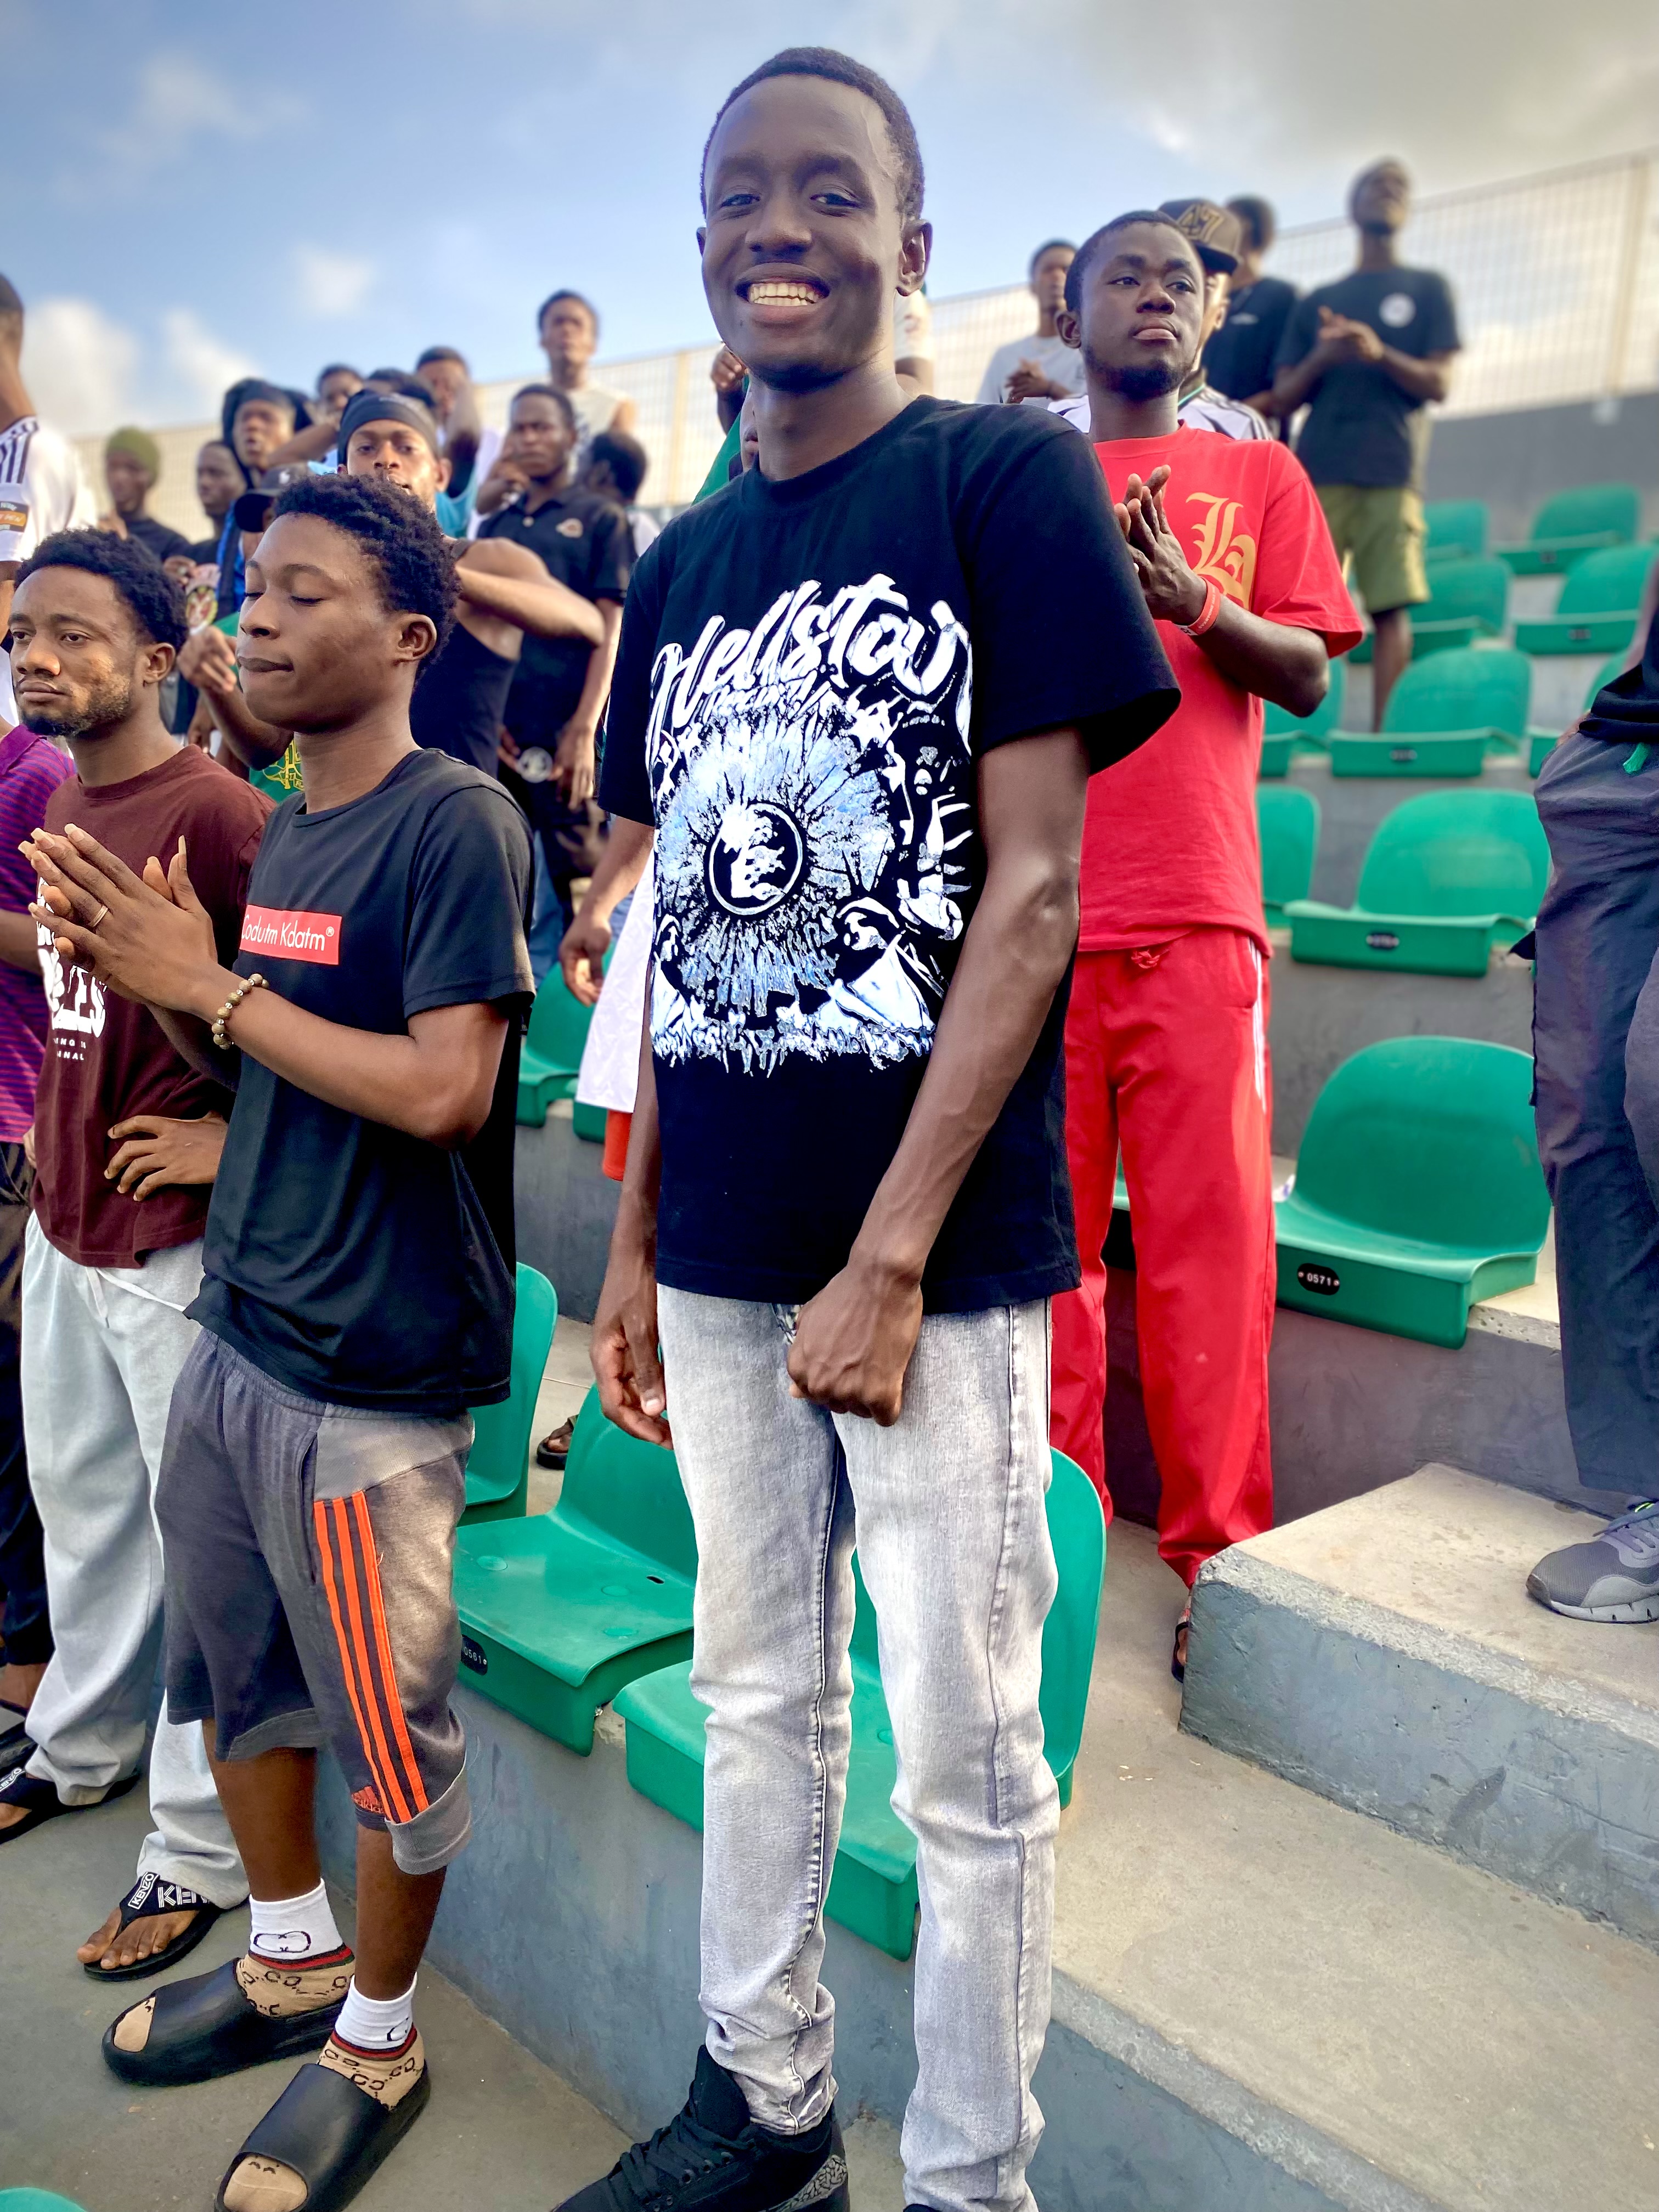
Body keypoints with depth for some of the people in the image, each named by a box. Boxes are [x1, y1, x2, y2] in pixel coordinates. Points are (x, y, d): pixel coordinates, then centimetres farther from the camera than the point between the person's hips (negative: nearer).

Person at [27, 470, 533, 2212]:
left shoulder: (455, 822, -14)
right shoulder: (286, 830, 12)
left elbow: (444, 1089, -23)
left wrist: (211, 983, -16)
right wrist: (148, 979, -1)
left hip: (371, 1372, -8)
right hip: (234, 1333, 9)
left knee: (390, 1731, 9)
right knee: (234, 1676, 22)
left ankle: (377, 2036, 33)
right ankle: (290, 1957, 45)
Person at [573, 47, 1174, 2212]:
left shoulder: (1010, 477, -4)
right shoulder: (683, 562, 12)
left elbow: (1032, 893, -11)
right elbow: (689, 931, 13)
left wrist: (892, 1254, -16)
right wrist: (637, 1242, 10)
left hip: (941, 1248, -5)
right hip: (722, 1246, 6)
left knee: (965, 1757, 7)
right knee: (758, 1694, 18)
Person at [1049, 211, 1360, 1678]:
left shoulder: (1258, 477, 16)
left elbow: (1307, 676, 7)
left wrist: (1194, 603, -12)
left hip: (1196, 917, 0)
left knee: (1210, 1231, -3)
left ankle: (1216, 1547, 9)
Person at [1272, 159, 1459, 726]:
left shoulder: (1428, 288, 16)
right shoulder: (1316, 301, 21)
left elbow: (1438, 383, 5)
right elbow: (1284, 399, 14)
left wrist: (1379, 353, -12)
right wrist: (1320, 358, -6)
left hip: (1390, 473, -2)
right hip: (1317, 471, 2)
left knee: (1391, 606, -10)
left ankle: (1382, 733, -11)